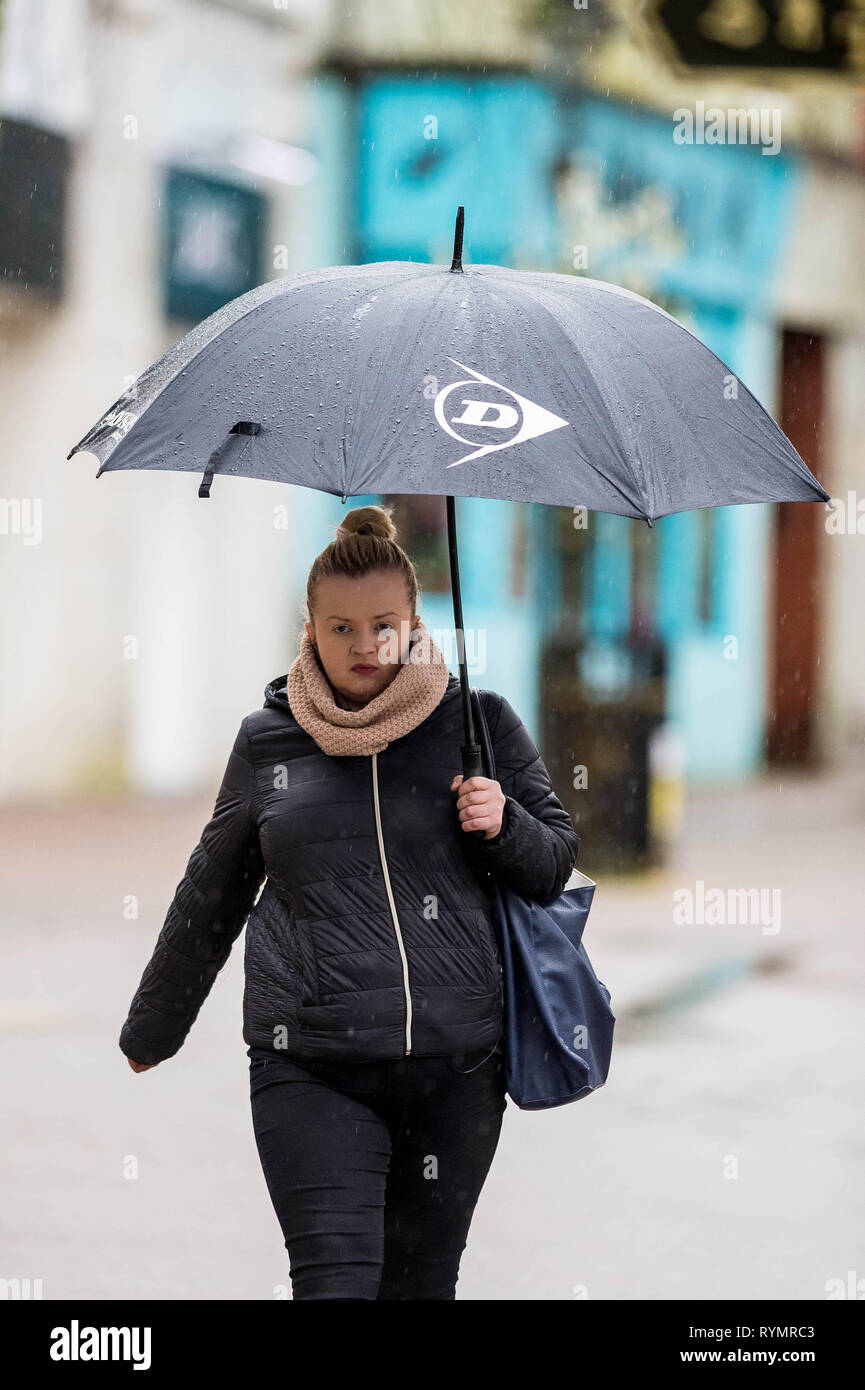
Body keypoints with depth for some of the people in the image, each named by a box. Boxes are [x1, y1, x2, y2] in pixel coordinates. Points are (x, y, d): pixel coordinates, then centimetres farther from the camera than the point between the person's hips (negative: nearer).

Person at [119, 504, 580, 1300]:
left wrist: (503, 825, -9)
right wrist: (152, 1029, 28)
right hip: (311, 1074, -1)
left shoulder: (477, 721, 6)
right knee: (334, 1284, -14)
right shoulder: (266, 742, 8)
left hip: (456, 1063, 1)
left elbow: (556, 863, 13)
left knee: (422, 1285, 7)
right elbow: (210, 897, 20)